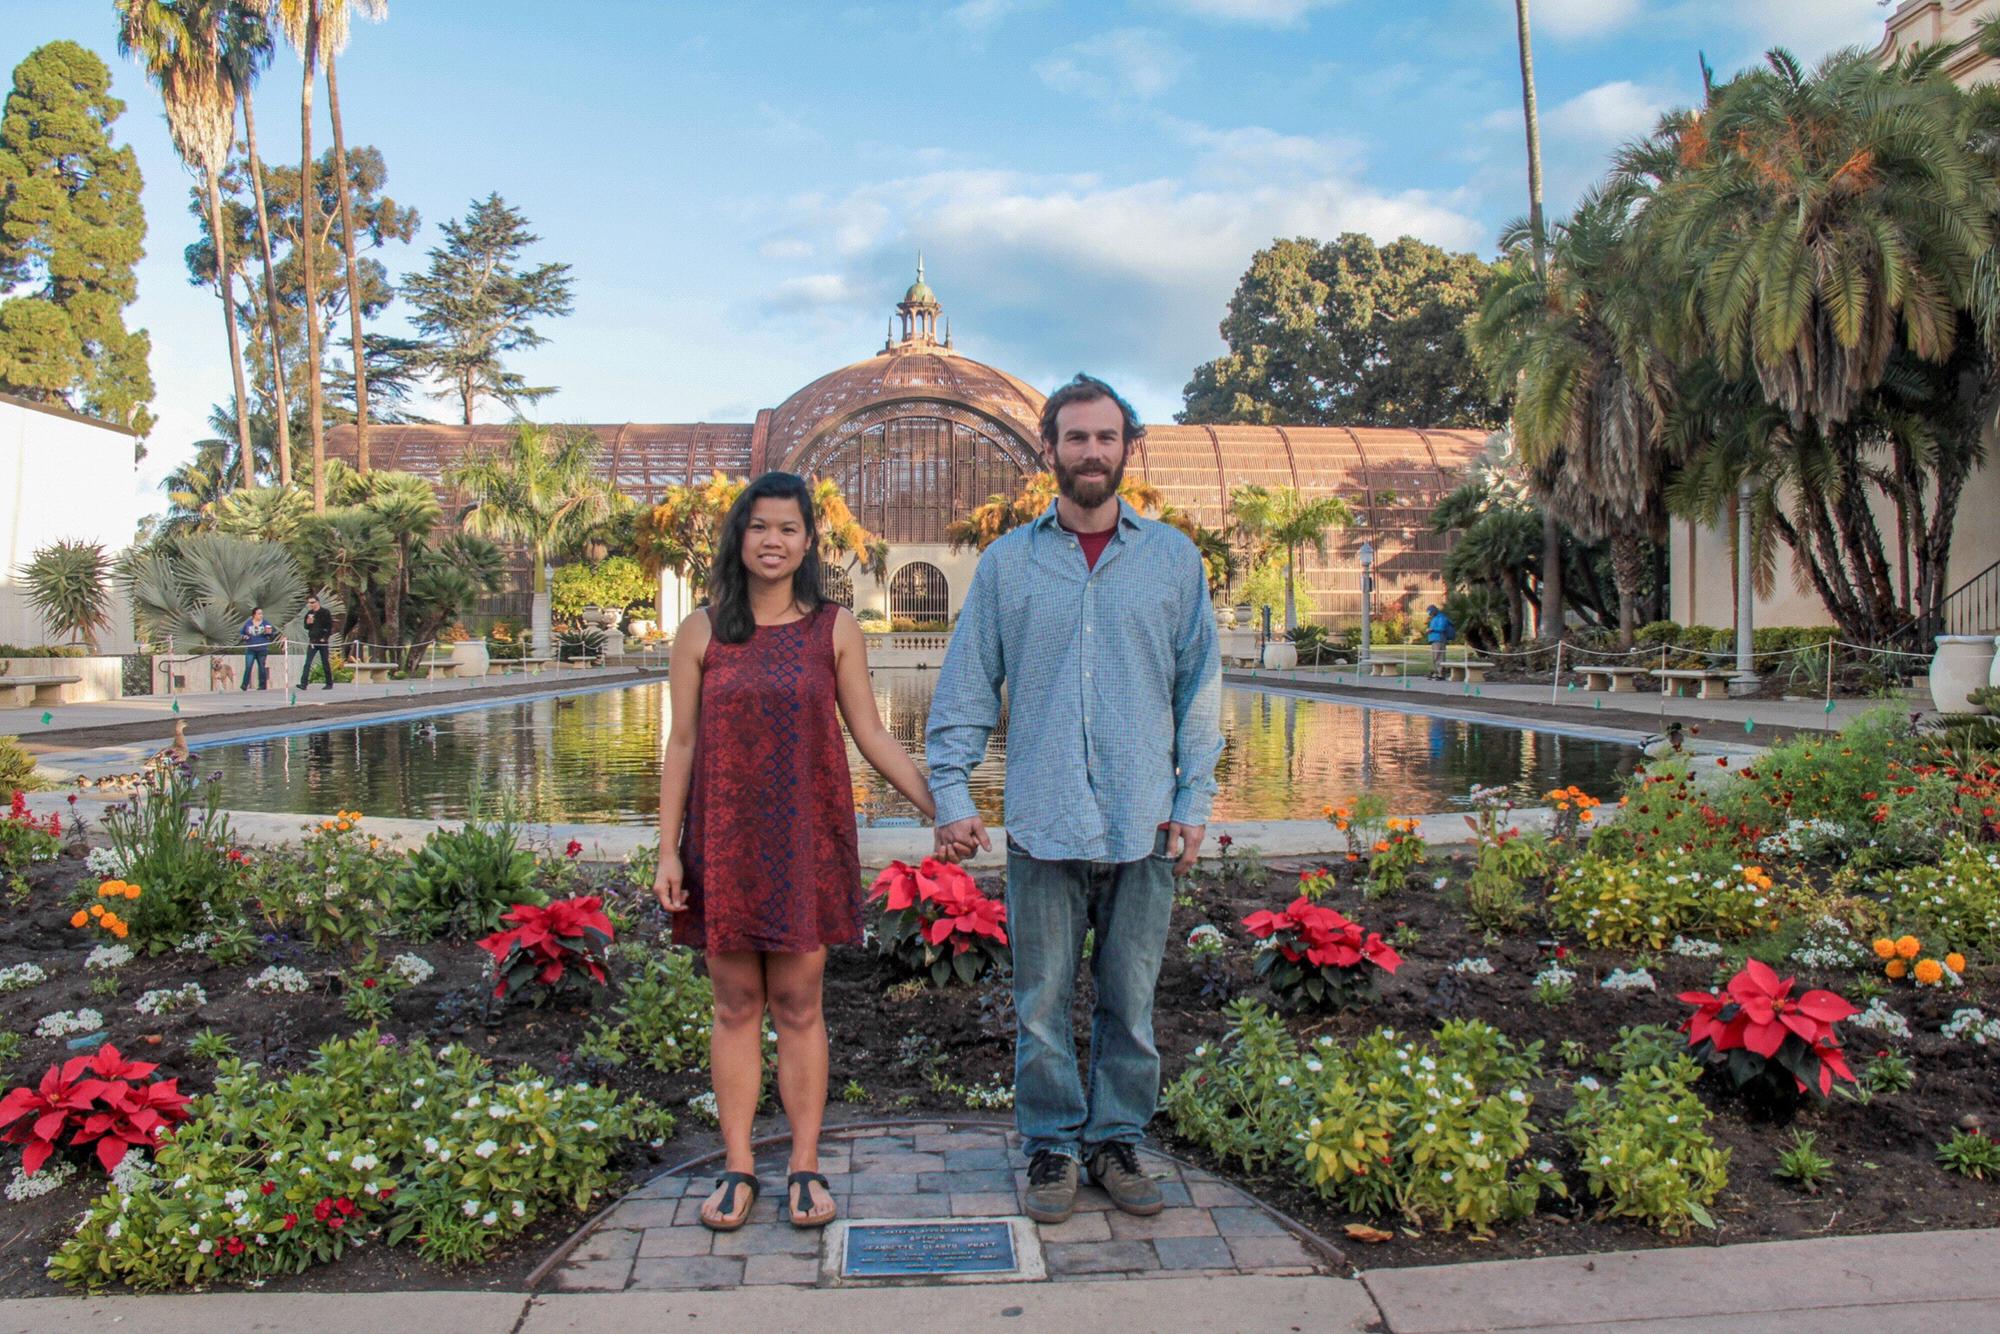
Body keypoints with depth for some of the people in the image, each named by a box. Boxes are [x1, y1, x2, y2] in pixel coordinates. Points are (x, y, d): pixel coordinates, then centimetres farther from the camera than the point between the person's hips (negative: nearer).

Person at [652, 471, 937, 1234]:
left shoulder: (834, 629, 2)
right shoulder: (703, 633, 2)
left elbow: (870, 734, 3)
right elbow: (681, 744, 3)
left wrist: (937, 804, -5)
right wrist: (667, 849, 0)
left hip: (806, 840, 0)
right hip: (724, 840, 1)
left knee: (798, 1005, 5)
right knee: (736, 1006, 8)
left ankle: (805, 1167, 17)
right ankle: (737, 1168, 19)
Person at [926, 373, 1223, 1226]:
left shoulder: (1173, 557, 7)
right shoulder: (1008, 562, 5)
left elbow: (1200, 687, 7)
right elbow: (965, 691, 6)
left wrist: (1193, 802, 1)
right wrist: (951, 794, -2)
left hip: (1144, 826, 1)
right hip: (1044, 826, 0)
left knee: (1131, 1000, 10)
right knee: (1041, 1003, 7)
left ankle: (1116, 1140, 27)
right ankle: (1052, 1147, 23)